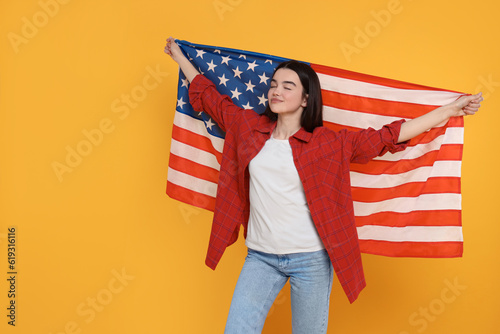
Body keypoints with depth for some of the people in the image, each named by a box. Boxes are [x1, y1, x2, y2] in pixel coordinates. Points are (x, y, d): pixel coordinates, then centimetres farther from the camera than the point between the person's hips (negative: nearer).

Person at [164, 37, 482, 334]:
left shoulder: (329, 144, -4)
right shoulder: (247, 126, 4)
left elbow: (389, 135, -2)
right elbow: (207, 94, 17)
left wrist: (451, 109, -2)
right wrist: (179, 56, 26)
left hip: (311, 259, -2)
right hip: (260, 257, 2)